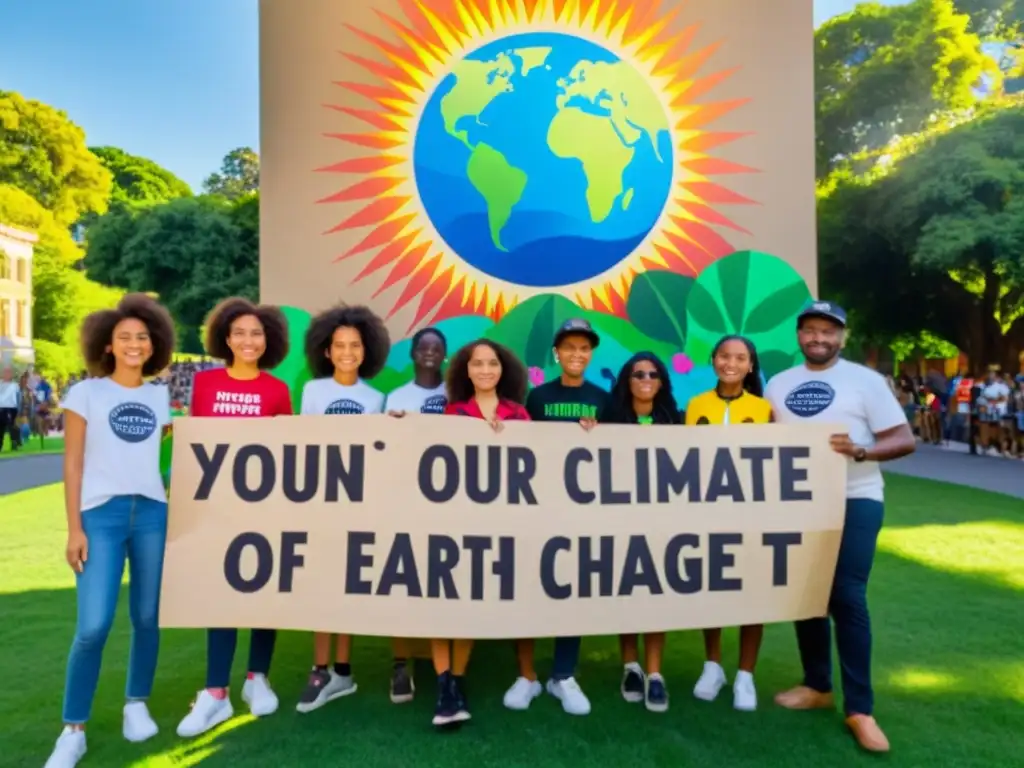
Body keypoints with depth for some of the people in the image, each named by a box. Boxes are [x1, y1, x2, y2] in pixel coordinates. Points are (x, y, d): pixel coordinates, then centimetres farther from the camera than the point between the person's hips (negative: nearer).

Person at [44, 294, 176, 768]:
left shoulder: (159, 397, 11)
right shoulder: (86, 393, 2)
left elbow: (166, 452, 12)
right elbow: (72, 464, -1)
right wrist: (74, 528, -6)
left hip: (153, 513, 3)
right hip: (101, 515, -3)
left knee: (148, 618, 8)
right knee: (93, 627, -9)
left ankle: (136, 706, 27)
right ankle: (73, 730, 8)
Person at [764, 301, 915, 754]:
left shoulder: (865, 380, -3)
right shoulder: (778, 385, 8)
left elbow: (905, 440, -8)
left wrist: (860, 451, -25)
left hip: (854, 501, -4)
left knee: (847, 598, -7)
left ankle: (859, 709, 5)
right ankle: (817, 686, 28)